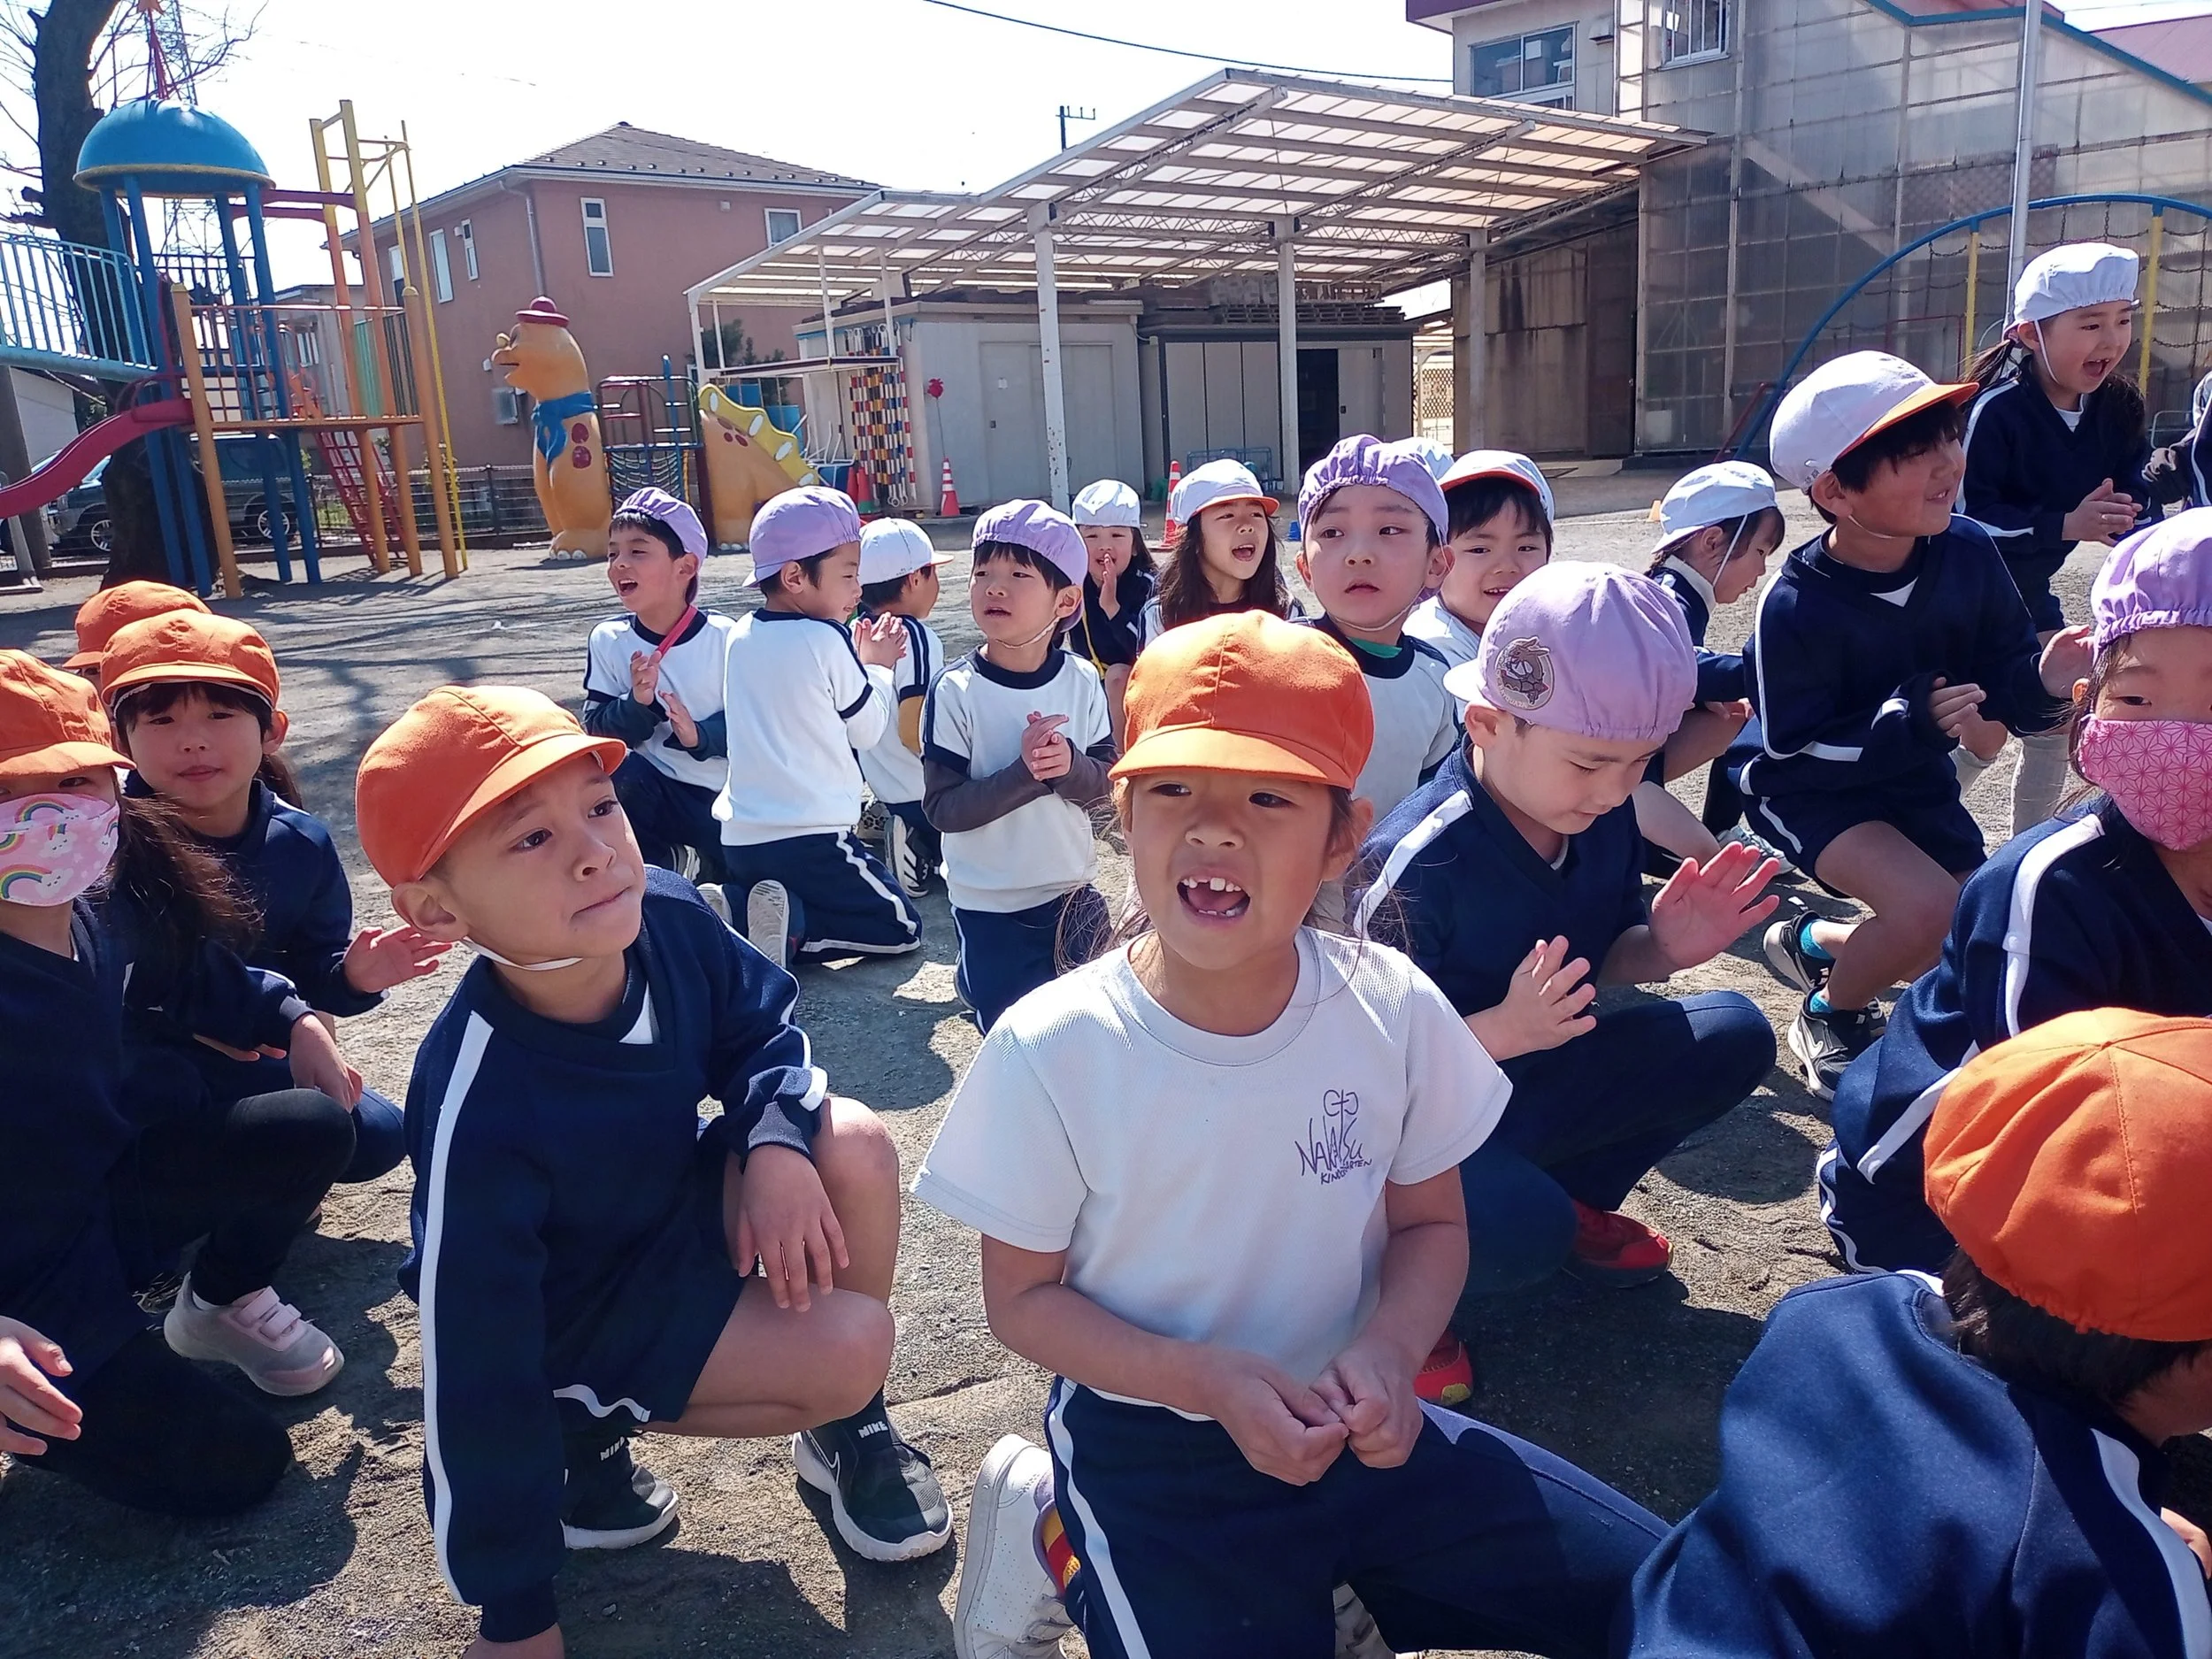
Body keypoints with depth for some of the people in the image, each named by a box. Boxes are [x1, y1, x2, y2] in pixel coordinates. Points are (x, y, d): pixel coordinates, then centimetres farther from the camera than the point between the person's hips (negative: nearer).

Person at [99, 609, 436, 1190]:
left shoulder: (301, 843, -8)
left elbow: (309, 973, -1)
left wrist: (350, 977, -25)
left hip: (251, 1059, 4)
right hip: (132, 1060, -3)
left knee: (377, 1137, -8)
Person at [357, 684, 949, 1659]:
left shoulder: (665, 916, -23)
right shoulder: (479, 1111, -36)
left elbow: (760, 1025, -2)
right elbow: (475, 1367, -26)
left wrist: (779, 1141, -24)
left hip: (677, 1204, 6)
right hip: (572, 1320, -5)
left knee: (854, 1146, -19)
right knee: (845, 1349, -22)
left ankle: (848, 1430, 5)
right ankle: (589, 1432, 3)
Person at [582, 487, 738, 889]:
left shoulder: (723, 636, -13)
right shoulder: (607, 639, -7)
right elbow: (598, 731, -8)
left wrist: (700, 736, -28)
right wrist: (637, 703, -27)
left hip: (729, 795, 0)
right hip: (656, 789, 1)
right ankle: (655, 865, -3)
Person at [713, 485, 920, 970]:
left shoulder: (741, 636, 8)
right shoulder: (824, 640, -12)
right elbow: (867, 729, -1)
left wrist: (858, 661, 17)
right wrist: (877, 666, 14)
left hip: (739, 838, 7)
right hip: (810, 839, -7)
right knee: (903, 929, 6)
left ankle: (726, 909, 1)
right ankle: (794, 928, -15)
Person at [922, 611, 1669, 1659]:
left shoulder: (1395, 1009, -12)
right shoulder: (1051, 1051, -21)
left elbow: (1431, 1225, 2)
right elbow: (1023, 1296, -10)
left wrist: (1390, 1348, -19)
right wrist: (1212, 1380, -24)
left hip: (1349, 1421, 4)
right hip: (1149, 1445, -3)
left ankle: (1342, 1569, 19)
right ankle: (1063, 1537, 6)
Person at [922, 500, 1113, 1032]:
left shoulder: (1082, 681, -7)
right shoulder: (955, 691, -15)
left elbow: (1106, 783, -3)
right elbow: (943, 809, -17)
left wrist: (1070, 765, -24)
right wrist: (1024, 773, -28)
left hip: (1073, 894, 3)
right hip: (989, 907, -3)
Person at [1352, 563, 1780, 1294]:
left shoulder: (1604, 817, -7)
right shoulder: (1419, 859, -29)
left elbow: (1599, 960, 8)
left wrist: (1659, 949, -14)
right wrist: (1502, 1030, -37)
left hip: (1533, 1083, 7)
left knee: (1733, 1035, -5)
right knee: (1521, 1227, -35)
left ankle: (1572, 1199, 11)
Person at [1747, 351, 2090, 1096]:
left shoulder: (1969, 552, -15)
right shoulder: (1797, 608, -28)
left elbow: (2003, 673, -6)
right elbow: (1798, 752, -25)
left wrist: (2041, 681, -29)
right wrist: (1911, 720, -36)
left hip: (1918, 780, 6)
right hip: (1812, 787, -6)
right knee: (1930, 907, -28)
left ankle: (1814, 944, 34)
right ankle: (1830, 1018, 1)